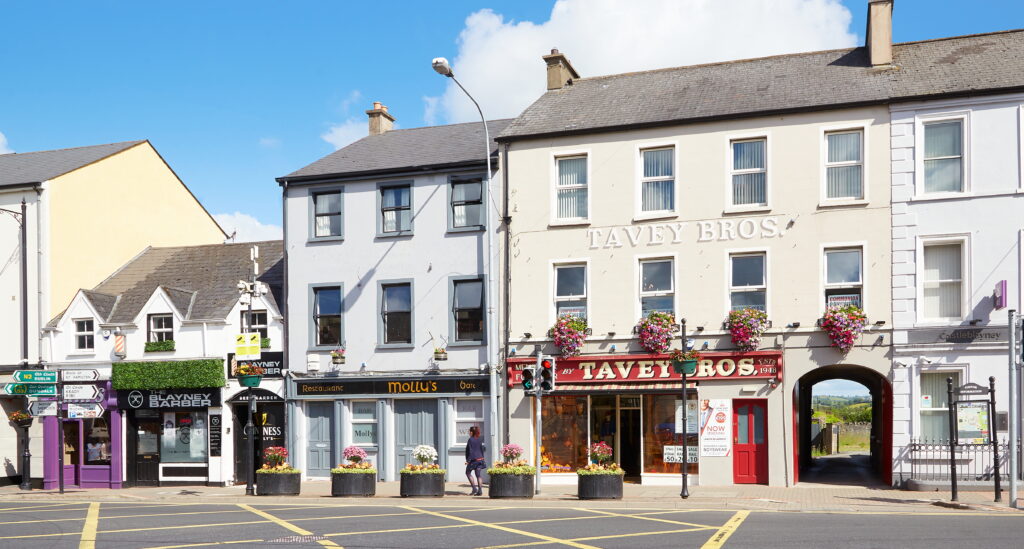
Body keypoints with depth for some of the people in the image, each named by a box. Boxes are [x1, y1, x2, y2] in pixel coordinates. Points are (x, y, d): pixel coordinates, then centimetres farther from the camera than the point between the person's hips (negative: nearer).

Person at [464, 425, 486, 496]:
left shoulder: (470, 440, -12)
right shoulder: (479, 440, 9)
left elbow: (470, 451, -16)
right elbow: (482, 450, 14)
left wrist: (468, 460, -14)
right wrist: (482, 459, 22)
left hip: (473, 460, -7)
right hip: (480, 459, 7)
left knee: (468, 473, 11)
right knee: (478, 475, 8)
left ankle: (474, 488, 2)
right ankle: (480, 491, 5)